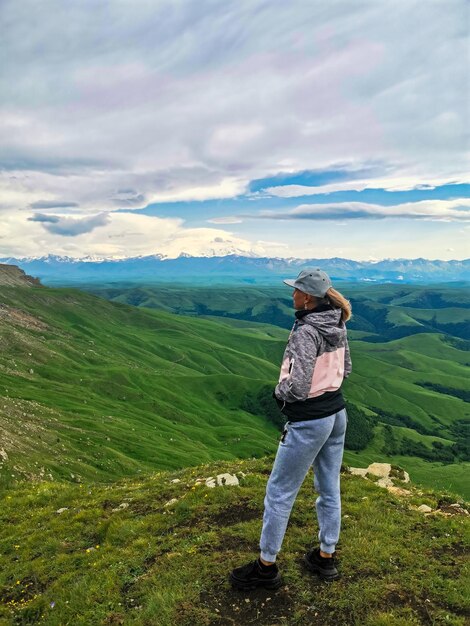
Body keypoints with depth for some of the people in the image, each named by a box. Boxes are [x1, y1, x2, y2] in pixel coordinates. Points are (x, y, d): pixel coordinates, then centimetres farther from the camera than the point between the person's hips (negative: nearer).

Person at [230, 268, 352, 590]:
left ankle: (266, 566, 24)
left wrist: (278, 391, -7)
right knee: (329, 488, 20)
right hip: (337, 413, 9)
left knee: (279, 492, 8)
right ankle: (326, 558, 37)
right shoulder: (338, 326, 1)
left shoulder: (305, 332, -24)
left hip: (309, 422, -8)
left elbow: (296, 387, -27)